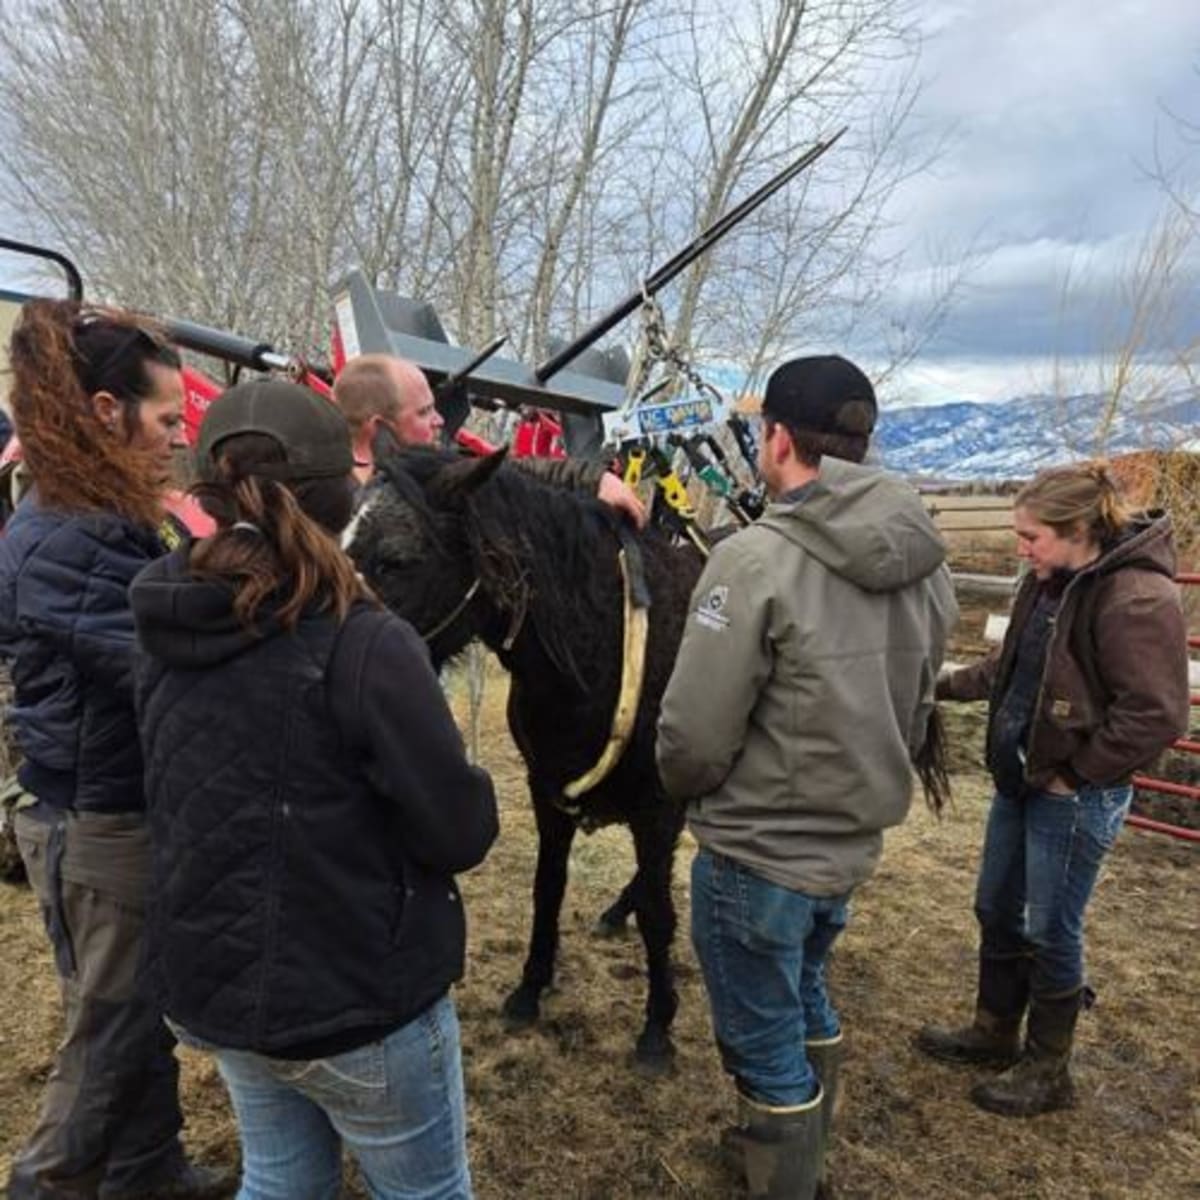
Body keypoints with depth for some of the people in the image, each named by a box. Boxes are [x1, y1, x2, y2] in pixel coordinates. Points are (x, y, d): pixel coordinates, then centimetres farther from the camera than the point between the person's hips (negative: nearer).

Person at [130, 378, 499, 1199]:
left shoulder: (165, 639, -5)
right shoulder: (363, 645, -26)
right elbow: (462, 834, -21)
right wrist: (472, 799, 1)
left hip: (211, 984, 6)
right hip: (358, 999, -6)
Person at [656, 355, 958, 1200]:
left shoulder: (755, 559, -25)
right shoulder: (927, 564, -3)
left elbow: (695, 735, -21)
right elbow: (914, 709, 7)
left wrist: (684, 786, 0)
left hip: (758, 852, -8)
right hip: (857, 839, 8)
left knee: (764, 1039, 14)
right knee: (805, 999, 29)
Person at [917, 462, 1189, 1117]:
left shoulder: (1136, 598, -22)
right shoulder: (1051, 580, 4)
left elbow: (1156, 716, -24)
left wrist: (1072, 772, -17)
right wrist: (945, 685, 10)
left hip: (1074, 797, -8)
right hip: (1019, 780, 8)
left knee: (1049, 931, 8)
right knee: (997, 912, 20)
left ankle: (1048, 1072, 30)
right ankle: (994, 1032, 42)